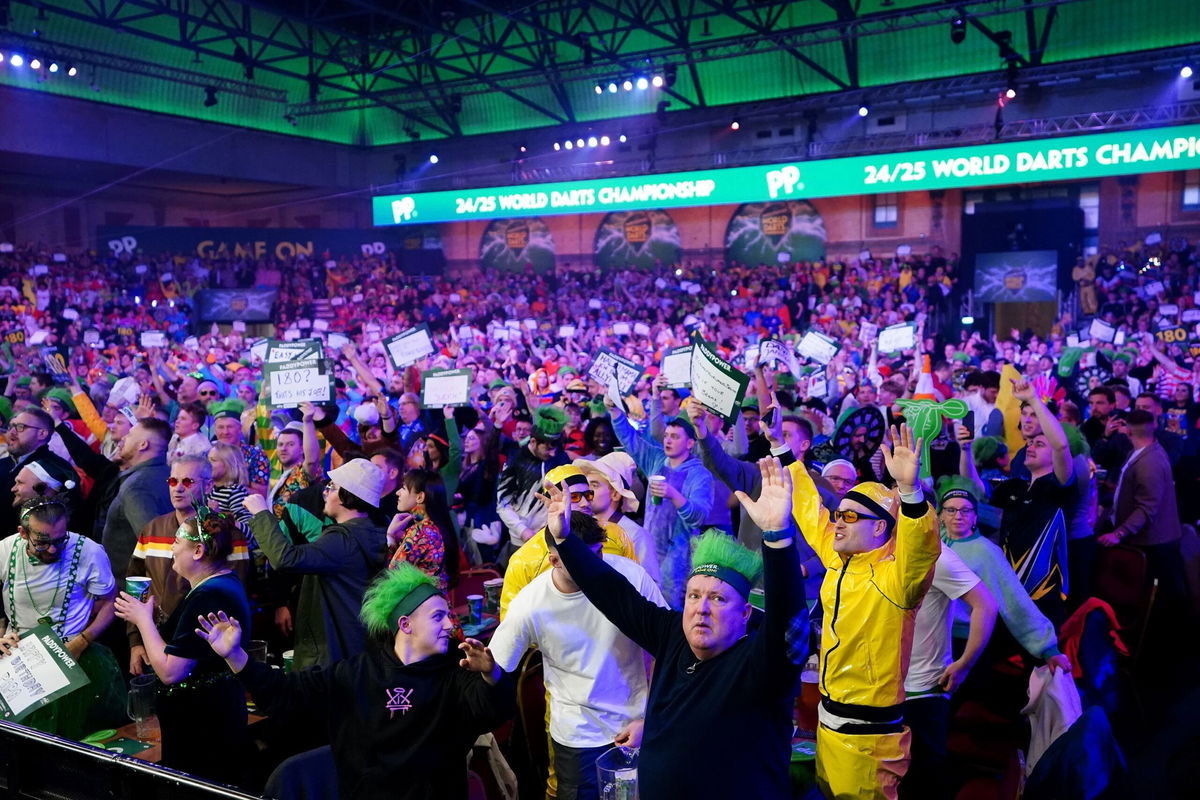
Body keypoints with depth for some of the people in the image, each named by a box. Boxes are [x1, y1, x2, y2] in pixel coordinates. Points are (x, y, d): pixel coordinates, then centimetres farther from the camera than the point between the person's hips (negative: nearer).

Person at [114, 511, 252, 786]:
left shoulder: (207, 598, -25)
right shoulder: (223, 581, 8)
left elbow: (170, 672, -24)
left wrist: (143, 619, -13)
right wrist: (146, 619, 5)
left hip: (201, 730, -10)